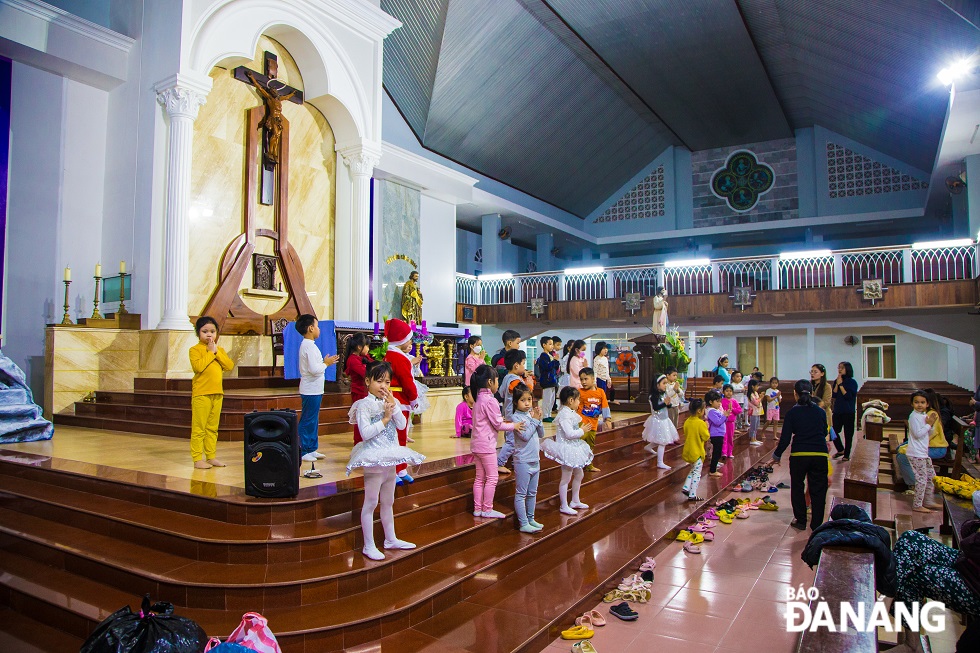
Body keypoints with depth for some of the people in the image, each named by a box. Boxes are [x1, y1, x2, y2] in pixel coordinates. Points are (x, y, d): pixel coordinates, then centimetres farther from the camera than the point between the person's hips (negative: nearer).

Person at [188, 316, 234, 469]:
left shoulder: (219, 350, 14)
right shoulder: (195, 349, -3)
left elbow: (230, 366, -1)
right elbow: (198, 366, -21)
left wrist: (217, 352, -8)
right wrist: (210, 352, -14)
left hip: (217, 393, 6)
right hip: (201, 394, -6)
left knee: (213, 428, 12)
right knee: (199, 428, -3)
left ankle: (211, 456, 20)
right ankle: (197, 459, 2)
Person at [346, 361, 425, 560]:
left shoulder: (390, 402, 6)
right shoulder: (364, 405, -13)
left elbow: (402, 425, -3)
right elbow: (365, 433, -22)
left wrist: (393, 406, -14)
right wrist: (385, 418, -19)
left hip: (390, 458, 7)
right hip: (374, 460, -7)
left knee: (388, 501, 19)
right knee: (371, 502, 1)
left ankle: (391, 539, 32)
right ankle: (369, 546, 12)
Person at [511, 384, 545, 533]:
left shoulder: (531, 414, 7)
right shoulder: (516, 417, -14)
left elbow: (541, 434, 8)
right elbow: (525, 436, -22)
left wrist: (538, 420, -6)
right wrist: (535, 420, -15)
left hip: (535, 460, 8)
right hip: (523, 461, -8)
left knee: (532, 493, 17)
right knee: (521, 494, 0)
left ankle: (531, 519, 29)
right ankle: (523, 524, 5)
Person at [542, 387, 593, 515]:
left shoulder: (570, 413, 9)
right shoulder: (564, 415, -22)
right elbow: (569, 433, -27)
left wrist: (581, 429, 7)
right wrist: (582, 431, -17)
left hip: (574, 448, 11)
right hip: (567, 449, -11)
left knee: (579, 474, 20)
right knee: (566, 478, -2)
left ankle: (575, 501, 35)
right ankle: (563, 506, 9)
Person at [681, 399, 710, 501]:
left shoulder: (687, 422, 1)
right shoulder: (700, 423, -20)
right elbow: (706, 437, -15)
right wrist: (706, 427, 0)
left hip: (688, 451, 7)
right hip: (697, 452, -7)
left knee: (693, 471, 24)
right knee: (697, 473, 3)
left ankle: (686, 488, 15)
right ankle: (692, 495, 5)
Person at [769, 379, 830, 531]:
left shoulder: (792, 413, -4)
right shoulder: (820, 412, 4)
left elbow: (785, 438, -4)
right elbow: (825, 433, 17)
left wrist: (776, 456, 7)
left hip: (799, 455, -2)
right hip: (820, 455, 2)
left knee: (797, 487, 15)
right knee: (818, 490, 10)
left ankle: (801, 521, 21)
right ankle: (817, 524, 15)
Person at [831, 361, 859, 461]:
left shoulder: (852, 382, -6)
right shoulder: (837, 381, 9)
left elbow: (848, 396, -16)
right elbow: (834, 395, 0)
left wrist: (841, 385, -16)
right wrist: (837, 384, -7)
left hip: (848, 412, -5)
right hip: (837, 411, 5)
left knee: (848, 434, 2)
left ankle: (847, 454, 12)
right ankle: (840, 450, 22)